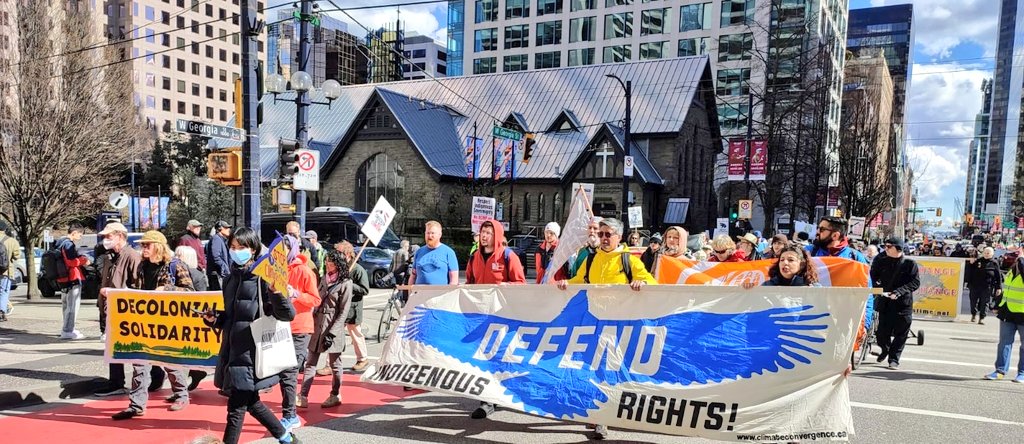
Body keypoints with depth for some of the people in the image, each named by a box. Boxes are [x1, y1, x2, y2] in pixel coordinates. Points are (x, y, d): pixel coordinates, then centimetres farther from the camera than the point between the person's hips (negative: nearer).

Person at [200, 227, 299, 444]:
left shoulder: (262, 278, -11)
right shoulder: (231, 278, 10)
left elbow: (288, 314, -18)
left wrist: (277, 292, -35)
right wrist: (214, 319, 3)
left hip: (251, 351, -8)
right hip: (232, 348, 8)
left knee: (236, 407, -2)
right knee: (251, 402, 17)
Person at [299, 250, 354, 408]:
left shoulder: (345, 283, -8)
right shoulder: (324, 280, 12)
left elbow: (343, 312, -11)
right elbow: (317, 302, 17)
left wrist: (332, 333, -16)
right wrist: (312, 323, 7)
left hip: (333, 327, -6)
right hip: (318, 325, 6)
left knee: (334, 363, 5)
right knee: (310, 363, 3)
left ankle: (335, 396, 19)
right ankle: (303, 397, 4)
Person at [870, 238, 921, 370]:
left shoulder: (910, 263, -4)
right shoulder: (881, 261, 5)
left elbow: (915, 282, -9)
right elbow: (873, 276, 14)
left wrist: (898, 292, -20)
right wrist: (877, 288, -5)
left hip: (903, 303, -2)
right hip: (884, 301, 2)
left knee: (900, 333, 2)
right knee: (882, 331, 5)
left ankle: (894, 359, 13)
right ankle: (885, 349, 34)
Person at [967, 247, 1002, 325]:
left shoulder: (994, 263, 0)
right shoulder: (978, 261, 5)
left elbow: (998, 276, -1)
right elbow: (970, 271, 11)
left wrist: (999, 287, -5)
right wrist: (971, 264, -7)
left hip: (987, 287, -2)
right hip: (974, 285, 2)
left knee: (984, 302, 2)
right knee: (974, 301, 11)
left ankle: (982, 318, 10)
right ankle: (974, 314, 31)